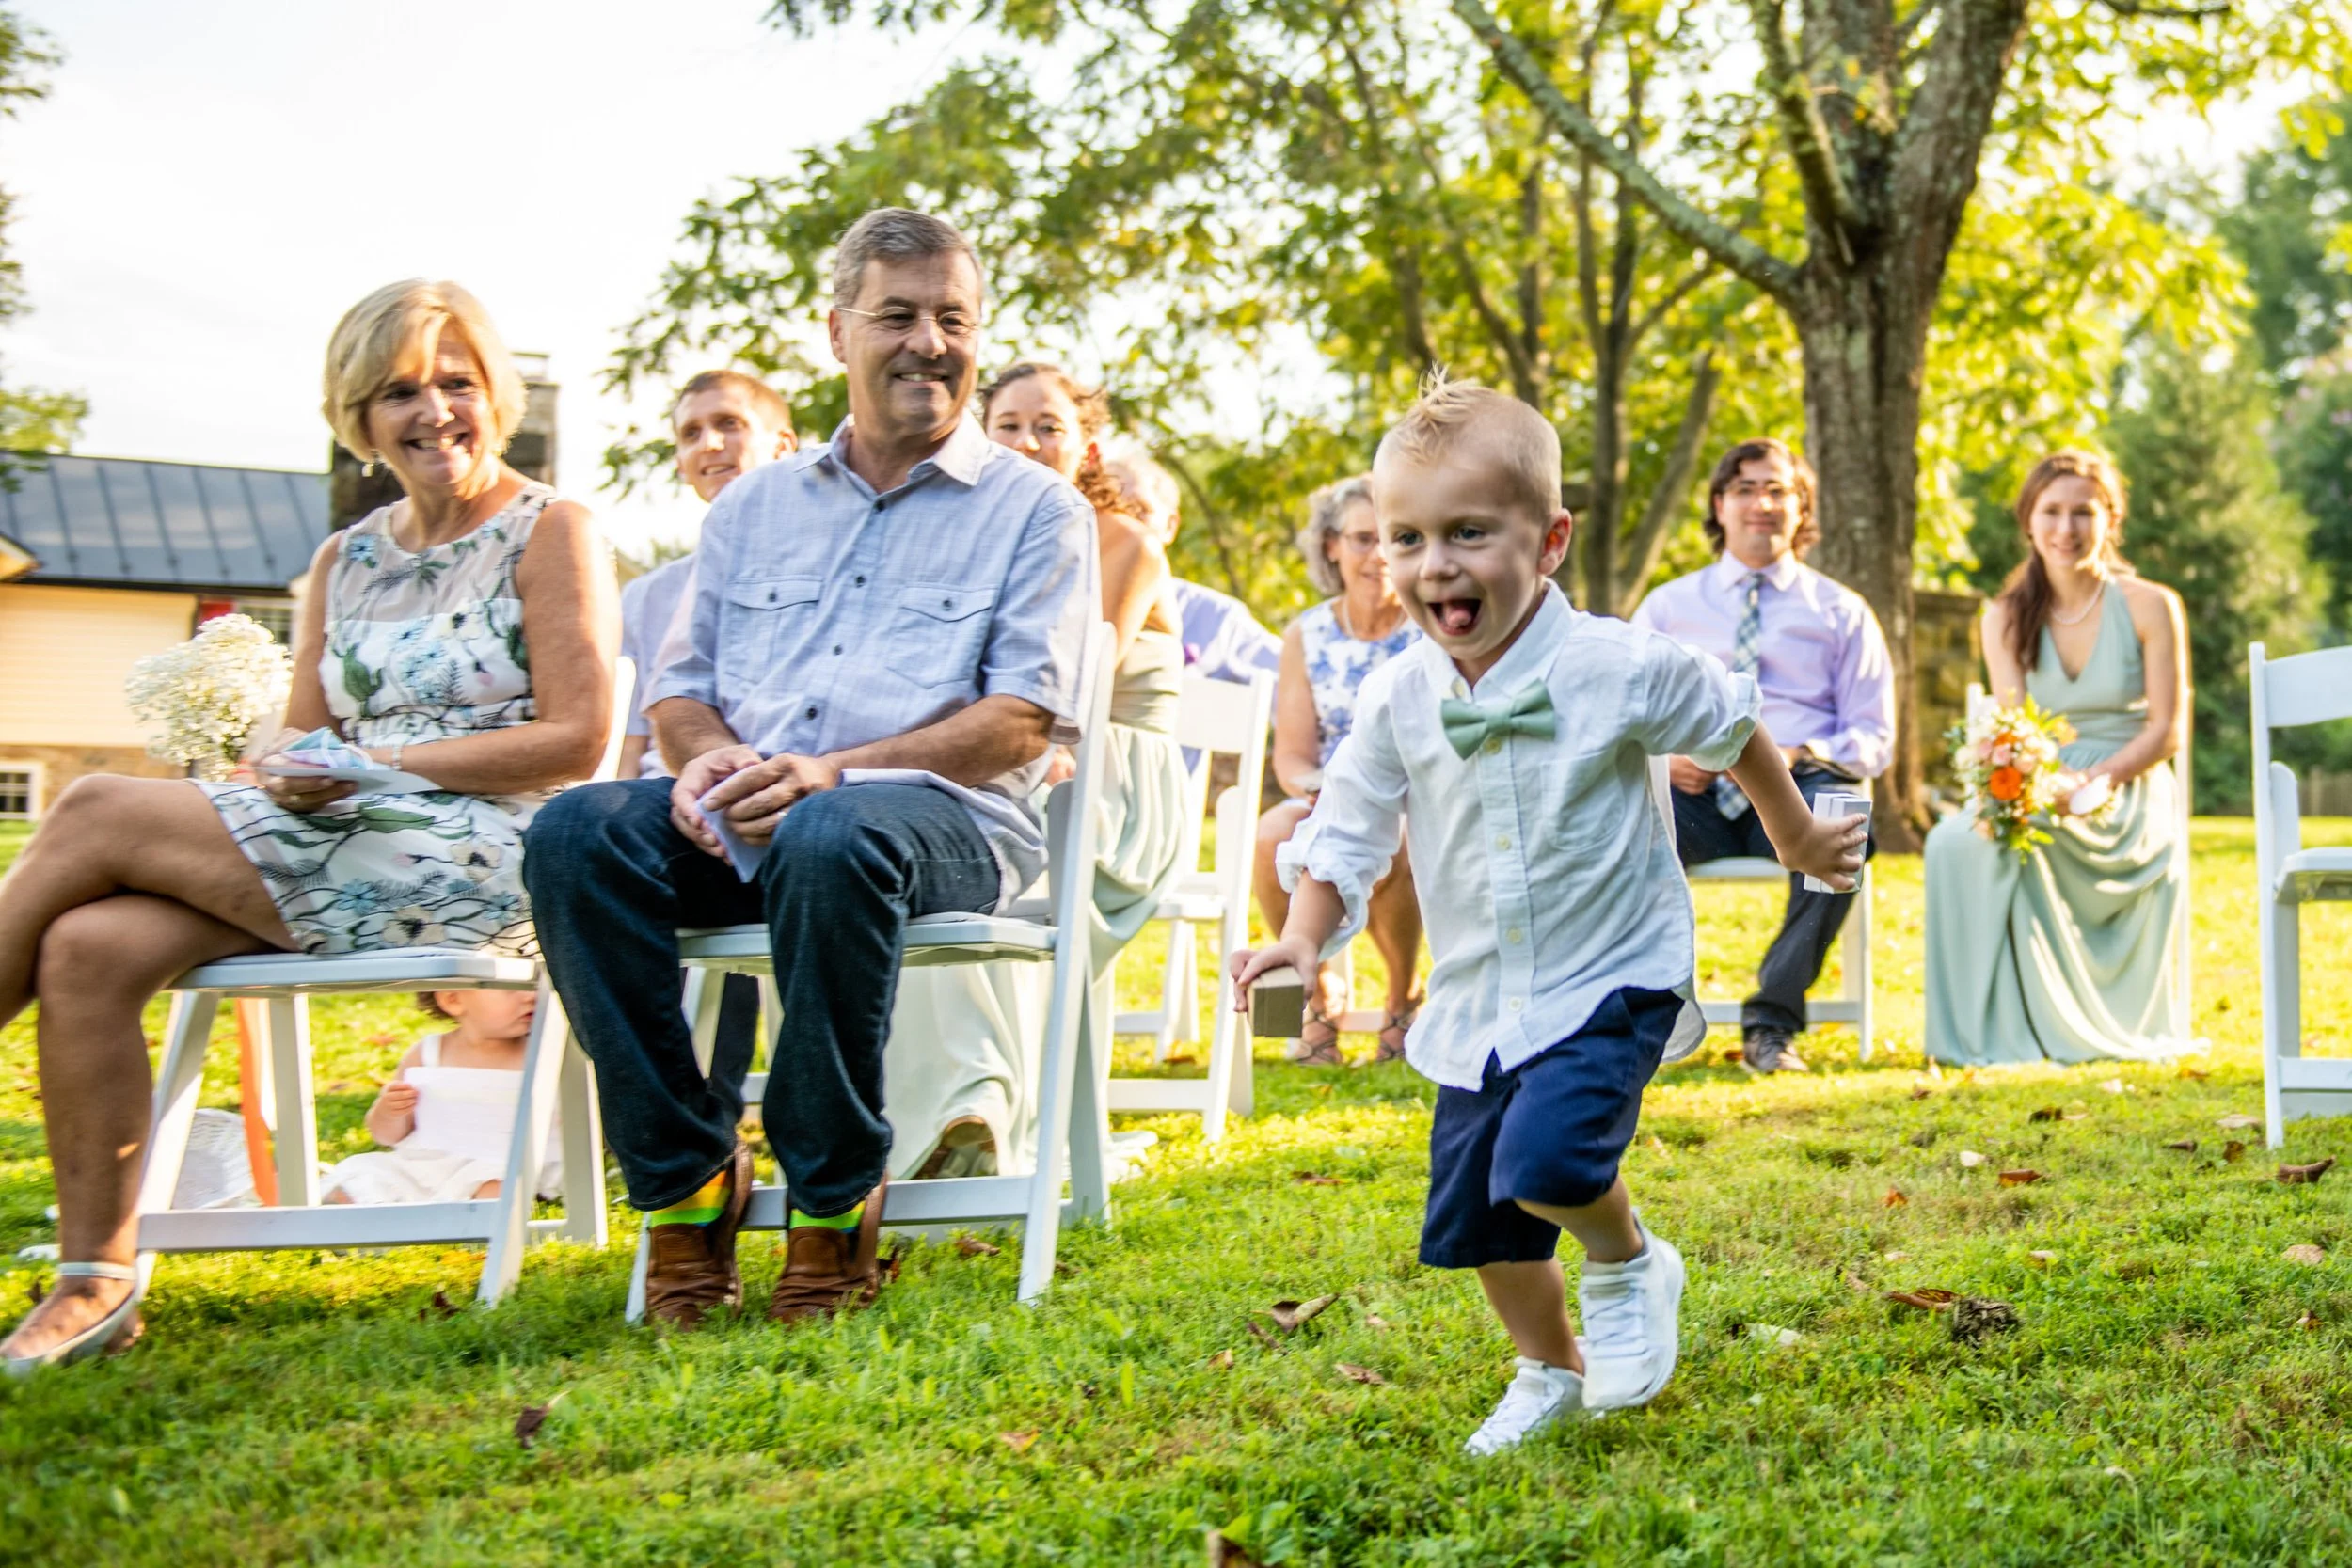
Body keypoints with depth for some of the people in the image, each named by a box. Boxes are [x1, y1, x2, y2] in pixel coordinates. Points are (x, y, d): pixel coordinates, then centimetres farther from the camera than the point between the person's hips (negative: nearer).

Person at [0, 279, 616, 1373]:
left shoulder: (548, 533, 2)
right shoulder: (344, 562, 21)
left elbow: (577, 739, -8)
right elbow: (302, 740, 18)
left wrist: (379, 761, -12)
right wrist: (287, 768, -8)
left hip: (477, 867, -6)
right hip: (343, 856, 6)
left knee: (99, 811, -18)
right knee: (89, 947, -21)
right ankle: (94, 1281, -17)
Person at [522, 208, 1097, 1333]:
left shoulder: (1036, 509, 9)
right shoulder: (754, 505, 23)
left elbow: (1022, 724, -2)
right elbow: (683, 683, 21)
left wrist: (834, 771, -16)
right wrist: (708, 755, -6)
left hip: (943, 819, -4)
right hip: (741, 816, 4)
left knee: (832, 841, -40)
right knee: (577, 832, -26)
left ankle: (835, 1208, -23)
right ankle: (685, 1183, -18)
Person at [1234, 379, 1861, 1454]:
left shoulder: (1623, 669, -16)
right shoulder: (1398, 701, -6)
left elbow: (1734, 733, 2)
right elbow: (1348, 829, 7)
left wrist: (1799, 840, 17)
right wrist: (1306, 933, -10)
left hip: (1612, 980, -5)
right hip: (1477, 1002, 5)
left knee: (1547, 1161, -26)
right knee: (1470, 1217, 8)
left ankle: (1627, 1264, 8)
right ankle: (1549, 1371, 36)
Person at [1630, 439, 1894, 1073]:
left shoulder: (1841, 612, 17)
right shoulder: (1668, 606, 20)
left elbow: (1874, 740, 9)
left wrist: (1800, 755, -12)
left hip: (1795, 790, 0)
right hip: (1694, 794, 1)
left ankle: (1772, 1021, -24)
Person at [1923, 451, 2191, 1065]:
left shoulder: (2150, 606, 0)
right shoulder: (2007, 617, 9)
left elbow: (2167, 730, -4)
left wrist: (2096, 780, -23)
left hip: (2129, 793, -3)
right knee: (1956, 840, -32)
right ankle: (2006, 1029, -25)